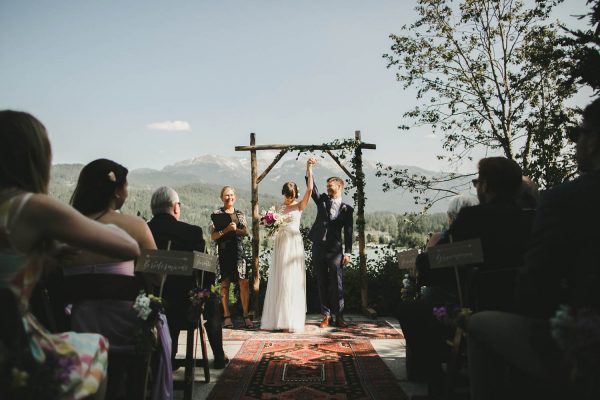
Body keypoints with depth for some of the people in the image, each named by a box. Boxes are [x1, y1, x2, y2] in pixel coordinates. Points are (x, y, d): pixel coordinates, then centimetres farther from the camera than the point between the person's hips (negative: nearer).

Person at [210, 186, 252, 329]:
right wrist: (226, 229, -14)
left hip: (238, 250, 2)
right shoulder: (217, 214, 6)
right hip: (223, 251, -2)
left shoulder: (240, 214, 16)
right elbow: (213, 236, -1)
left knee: (243, 283, -5)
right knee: (225, 283, 0)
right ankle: (227, 316, 7)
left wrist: (235, 229, -13)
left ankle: (246, 316, -1)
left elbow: (246, 232, 5)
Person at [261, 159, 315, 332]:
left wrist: (309, 169, -16)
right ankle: (277, 318, 12)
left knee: (292, 280, -5)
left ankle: (292, 320, 1)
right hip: (280, 243, 4)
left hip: (294, 244, -4)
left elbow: (309, 189, -12)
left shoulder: (300, 206, 1)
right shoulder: (278, 207, 13)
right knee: (278, 280, 5)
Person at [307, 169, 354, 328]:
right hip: (319, 248, 2)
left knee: (337, 284, -1)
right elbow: (311, 187, -3)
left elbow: (348, 232, 2)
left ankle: (339, 316, 7)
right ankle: (326, 316, 13)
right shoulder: (322, 200, 11)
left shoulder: (346, 209, 5)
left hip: (335, 249, -2)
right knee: (322, 284, 6)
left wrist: (348, 252, -5)